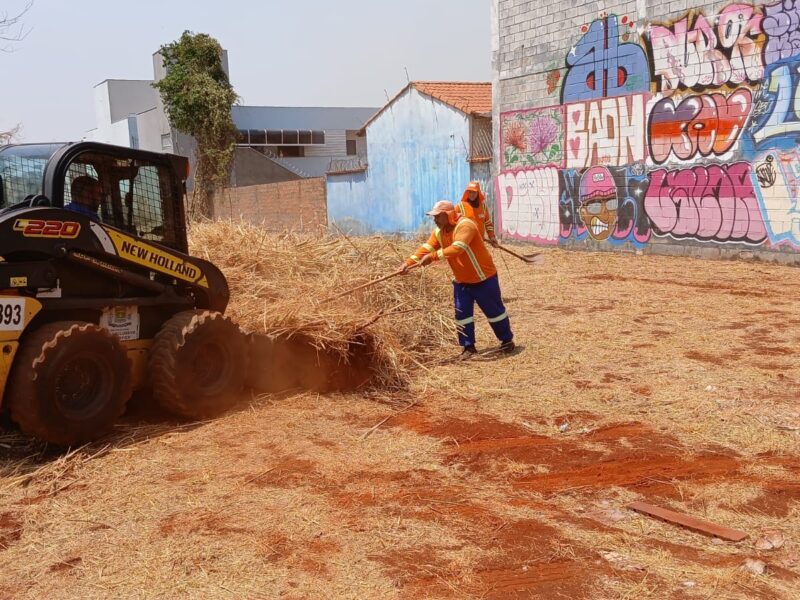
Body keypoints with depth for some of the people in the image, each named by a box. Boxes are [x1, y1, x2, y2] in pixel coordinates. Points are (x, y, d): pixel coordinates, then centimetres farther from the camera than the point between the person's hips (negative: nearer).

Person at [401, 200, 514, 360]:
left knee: (494, 311, 7)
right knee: (462, 314, 3)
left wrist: (433, 256, -45)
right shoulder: (439, 232, 1)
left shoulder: (465, 225, -27)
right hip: (461, 281, 7)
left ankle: (507, 340, 26)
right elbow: (426, 248, -8)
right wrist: (409, 262, -23)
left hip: (483, 278, -7)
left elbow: (457, 249, -40)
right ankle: (468, 347, 16)